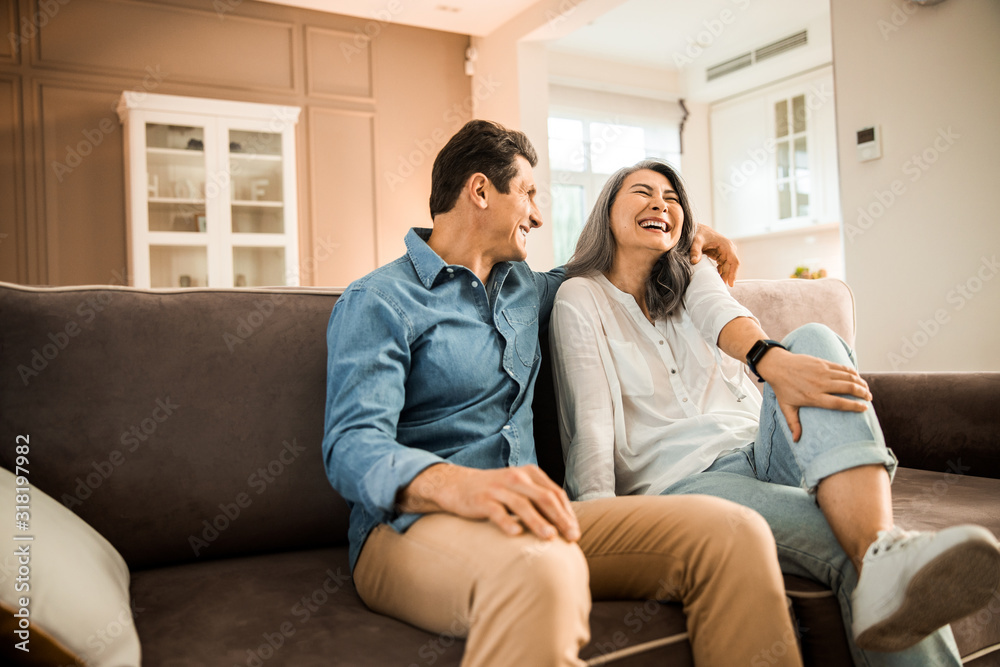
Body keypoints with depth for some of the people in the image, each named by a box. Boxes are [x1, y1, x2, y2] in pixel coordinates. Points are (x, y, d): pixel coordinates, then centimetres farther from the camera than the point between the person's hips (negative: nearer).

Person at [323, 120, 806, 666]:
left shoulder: (524, 287, 22)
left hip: (523, 517, 6)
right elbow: (352, 447, -15)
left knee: (734, 532, -18)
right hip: (412, 524, -6)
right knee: (541, 567, -42)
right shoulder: (378, 302, -1)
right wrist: (459, 485, -35)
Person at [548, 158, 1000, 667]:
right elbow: (590, 417, -7)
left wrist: (770, 358, -33)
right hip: (682, 478, -4)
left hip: (760, 449, 5)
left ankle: (880, 555, -49)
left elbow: (723, 317, -7)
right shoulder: (581, 297, 8)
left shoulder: (694, 278, 22)